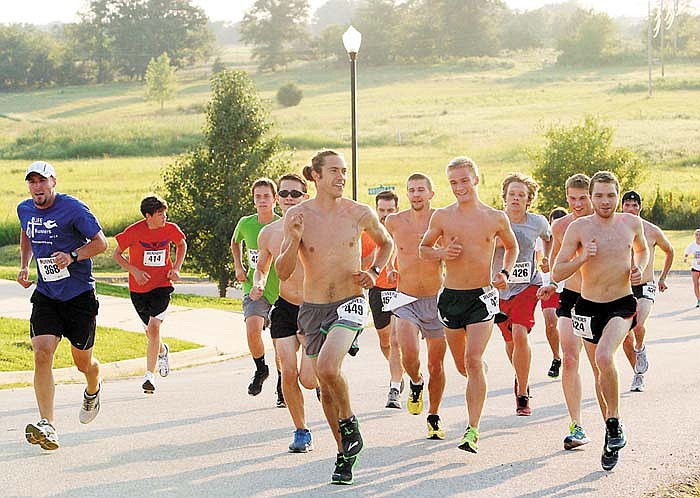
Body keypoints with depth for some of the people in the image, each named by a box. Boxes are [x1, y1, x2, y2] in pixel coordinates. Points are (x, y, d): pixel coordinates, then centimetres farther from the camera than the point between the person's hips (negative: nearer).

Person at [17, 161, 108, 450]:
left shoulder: (73, 209, -14)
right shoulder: (24, 210, 4)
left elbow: (100, 243, -9)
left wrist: (72, 256, -25)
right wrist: (24, 266, 11)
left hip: (80, 295, -4)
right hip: (45, 294, 4)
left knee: (83, 362, 7)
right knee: (42, 353, -17)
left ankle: (93, 390, 46)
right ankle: (47, 426, -20)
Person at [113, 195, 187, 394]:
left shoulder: (170, 229, -7)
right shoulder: (134, 231, -14)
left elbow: (182, 245, 14)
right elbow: (116, 254, -3)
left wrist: (176, 268, 2)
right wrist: (134, 271, -16)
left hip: (162, 286, -1)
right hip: (138, 288, 1)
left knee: (154, 327, -18)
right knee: (151, 331, 12)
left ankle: (149, 375, -14)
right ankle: (162, 351, 48)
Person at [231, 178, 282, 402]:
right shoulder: (245, 224, -1)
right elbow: (235, 243, 23)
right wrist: (238, 267, 10)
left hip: (282, 290, -1)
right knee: (253, 331, -23)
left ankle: (282, 387, 26)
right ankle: (260, 369, 6)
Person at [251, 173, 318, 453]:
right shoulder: (268, 233, 1)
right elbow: (262, 267, 18)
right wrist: (258, 284, -3)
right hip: (284, 307, 3)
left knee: (307, 379, -10)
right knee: (288, 374, -5)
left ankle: (323, 380, 27)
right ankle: (301, 431, 13)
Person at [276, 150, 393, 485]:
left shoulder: (359, 213, -3)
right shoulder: (298, 216, -4)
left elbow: (385, 243, 18)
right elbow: (283, 272, -4)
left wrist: (374, 272, 2)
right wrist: (294, 242, -21)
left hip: (349, 303, -2)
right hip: (312, 308, 2)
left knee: (327, 367, -27)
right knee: (325, 386, 9)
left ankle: (349, 422, 0)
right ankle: (345, 452, 26)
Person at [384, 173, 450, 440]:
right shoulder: (394, 222, -1)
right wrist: (388, 266, 11)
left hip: (436, 300, 0)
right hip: (406, 300, 0)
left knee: (436, 364, 7)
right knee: (409, 355, -21)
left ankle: (434, 417, 26)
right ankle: (416, 383, 13)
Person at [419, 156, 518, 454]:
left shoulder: (496, 218, 0)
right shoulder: (442, 217, 0)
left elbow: (511, 246, 18)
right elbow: (424, 249, 12)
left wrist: (505, 273, 1)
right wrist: (442, 253, -8)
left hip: (482, 296, -2)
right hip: (450, 296, 2)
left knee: (473, 360, -16)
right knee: (462, 362, 13)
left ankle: (473, 429, -14)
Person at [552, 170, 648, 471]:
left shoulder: (632, 223, 0)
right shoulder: (579, 228, -7)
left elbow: (641, 249, 23)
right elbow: (556, 274, -8)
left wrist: (639, 267, 1)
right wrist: (582, 258, -24)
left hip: (622, 304, -1)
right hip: (588, 307, 2)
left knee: (604, 358, -27)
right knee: (600, 368, 13)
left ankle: (614, 423, -10)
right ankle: (612, 432, 31)